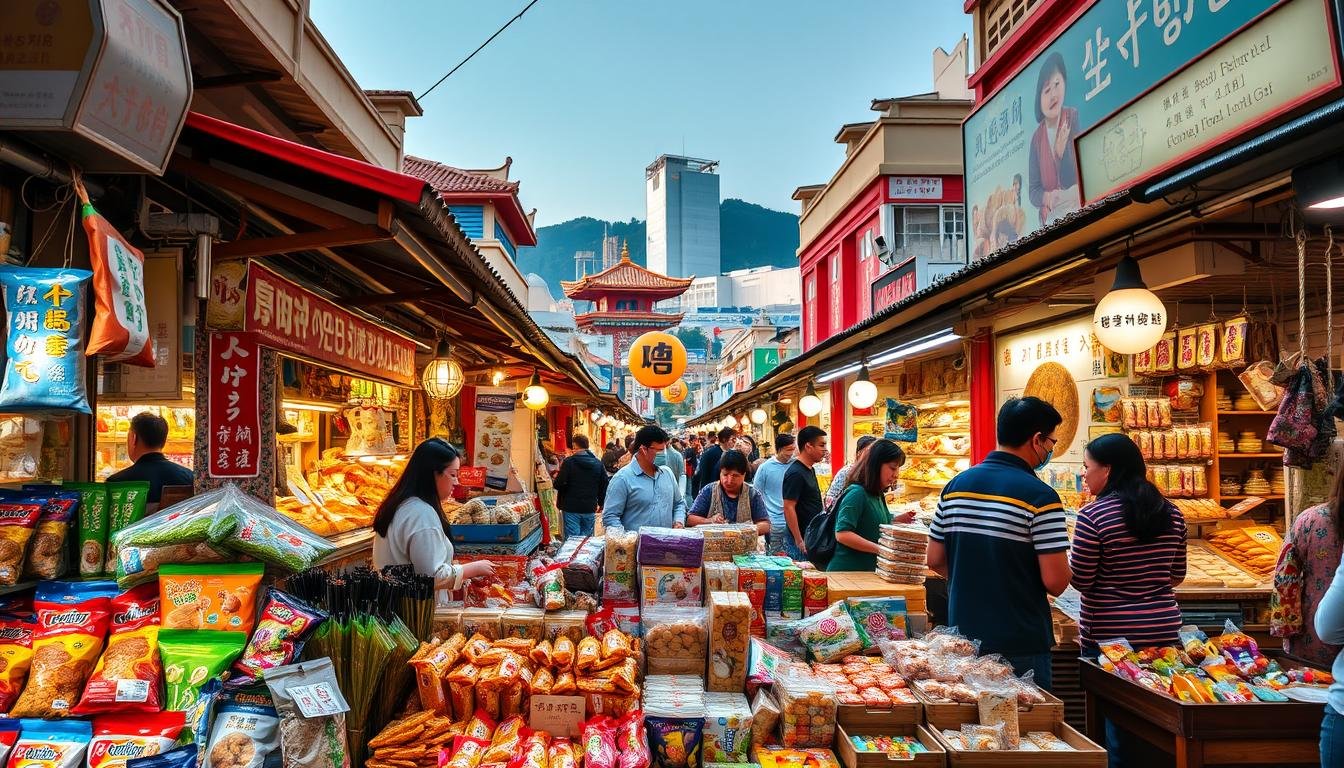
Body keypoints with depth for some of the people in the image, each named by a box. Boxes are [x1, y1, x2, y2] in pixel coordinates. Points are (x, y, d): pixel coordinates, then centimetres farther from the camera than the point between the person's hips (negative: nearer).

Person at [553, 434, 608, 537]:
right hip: (590, 509, 4)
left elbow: (559, 485, -11)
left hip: (571, 509, -4)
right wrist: (600, 503, 19)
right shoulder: (598, 463, 5)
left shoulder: (569, 461, -9)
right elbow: (605, 486, 8)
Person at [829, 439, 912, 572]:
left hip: (867, 573, 9)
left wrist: (899, 521, 6)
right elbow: (842, 534, -25)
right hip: (846, 572, -9)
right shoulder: (857, 493, -16)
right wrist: (880, 549, -26)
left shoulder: (878, 496, 10)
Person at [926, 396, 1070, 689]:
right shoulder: (1040, 495, -16)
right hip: (1020, 646, -5)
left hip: (963, 639, 6)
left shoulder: (956, 485, 2)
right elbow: (1055, 582, -18)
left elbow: (935, 561, 6)